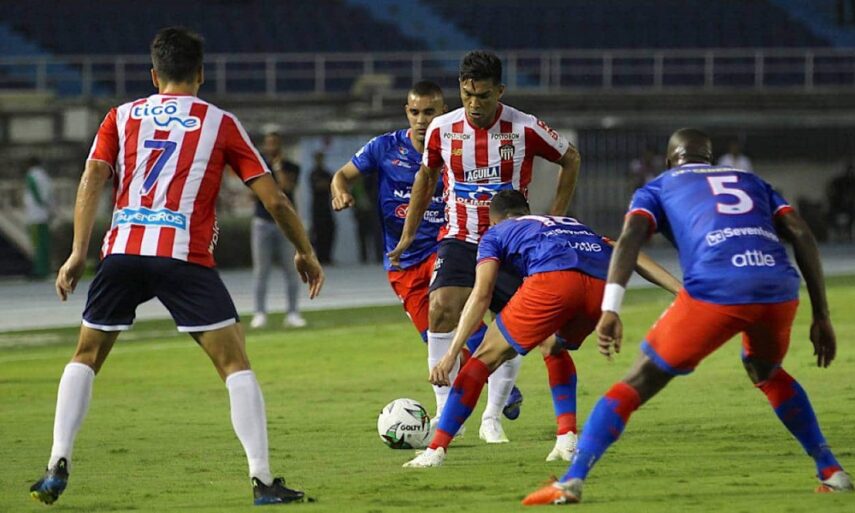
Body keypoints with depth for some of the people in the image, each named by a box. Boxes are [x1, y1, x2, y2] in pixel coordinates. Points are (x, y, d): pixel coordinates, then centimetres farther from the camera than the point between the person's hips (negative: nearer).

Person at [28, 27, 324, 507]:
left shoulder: (121, 118, 17)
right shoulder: (220, 123, 11)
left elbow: (93, 180, 3)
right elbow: (274, 199, 10)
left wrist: (78, 253, 1)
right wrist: (305, 253, 23)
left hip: (122, 251, 2)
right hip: (184, 257, -2)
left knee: (86, 356, 20)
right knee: (235, 362, 3)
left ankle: (58, 467, 9)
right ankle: (263, 480, -7)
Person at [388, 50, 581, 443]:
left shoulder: (525, 129, -10)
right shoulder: (442, 129, -4)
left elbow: (571, 159, 6)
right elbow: (427, 174, 15)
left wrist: (554, 219, 3)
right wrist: (408, 234, 17)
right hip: (459, 240, 0)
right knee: (441, 309, -22)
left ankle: (492, 419, 13)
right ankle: (445, 415, -17)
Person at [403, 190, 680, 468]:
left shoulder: (496, 233, 29)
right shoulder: (574, 224, 43)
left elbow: (481, 294, 13)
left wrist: (451, 354, 8)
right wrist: (680, 289, 27)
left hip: (553, 279, -4)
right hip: (602, 287, 4)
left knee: (487, 357, 9)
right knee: (553, 348, 34)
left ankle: (436, 450, 4)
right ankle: (567, 440, 21)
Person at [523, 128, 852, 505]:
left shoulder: (659, 188, 24)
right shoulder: (752, 182, 33)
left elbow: (630, 237, 4)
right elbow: (802, 236, 21)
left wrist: (610, 310, -6)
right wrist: (821, 316, 21)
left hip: (714, 290, -4)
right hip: (780, 290, 4)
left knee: (639, 382, 7)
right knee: (766, 371, 35)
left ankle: (570, 482, -6)